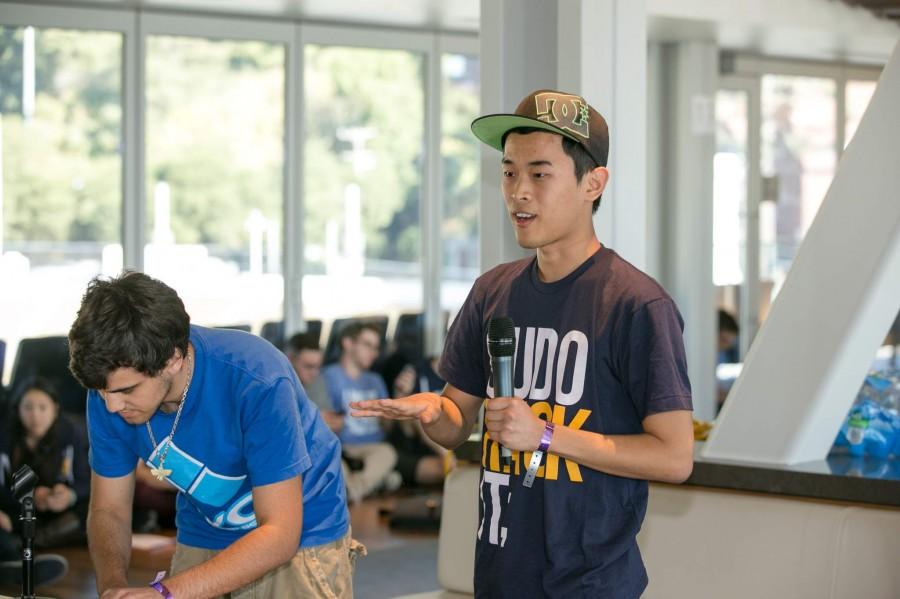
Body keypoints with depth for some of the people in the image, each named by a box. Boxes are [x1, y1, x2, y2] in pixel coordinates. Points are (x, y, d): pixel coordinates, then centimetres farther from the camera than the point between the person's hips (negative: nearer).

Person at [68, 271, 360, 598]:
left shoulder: (256, 383, -34)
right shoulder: (110, 389, -19)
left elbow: (279, 534, -33)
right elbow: (109, 510, -8)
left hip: (301, 537, -4)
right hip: (203, 539, 4)